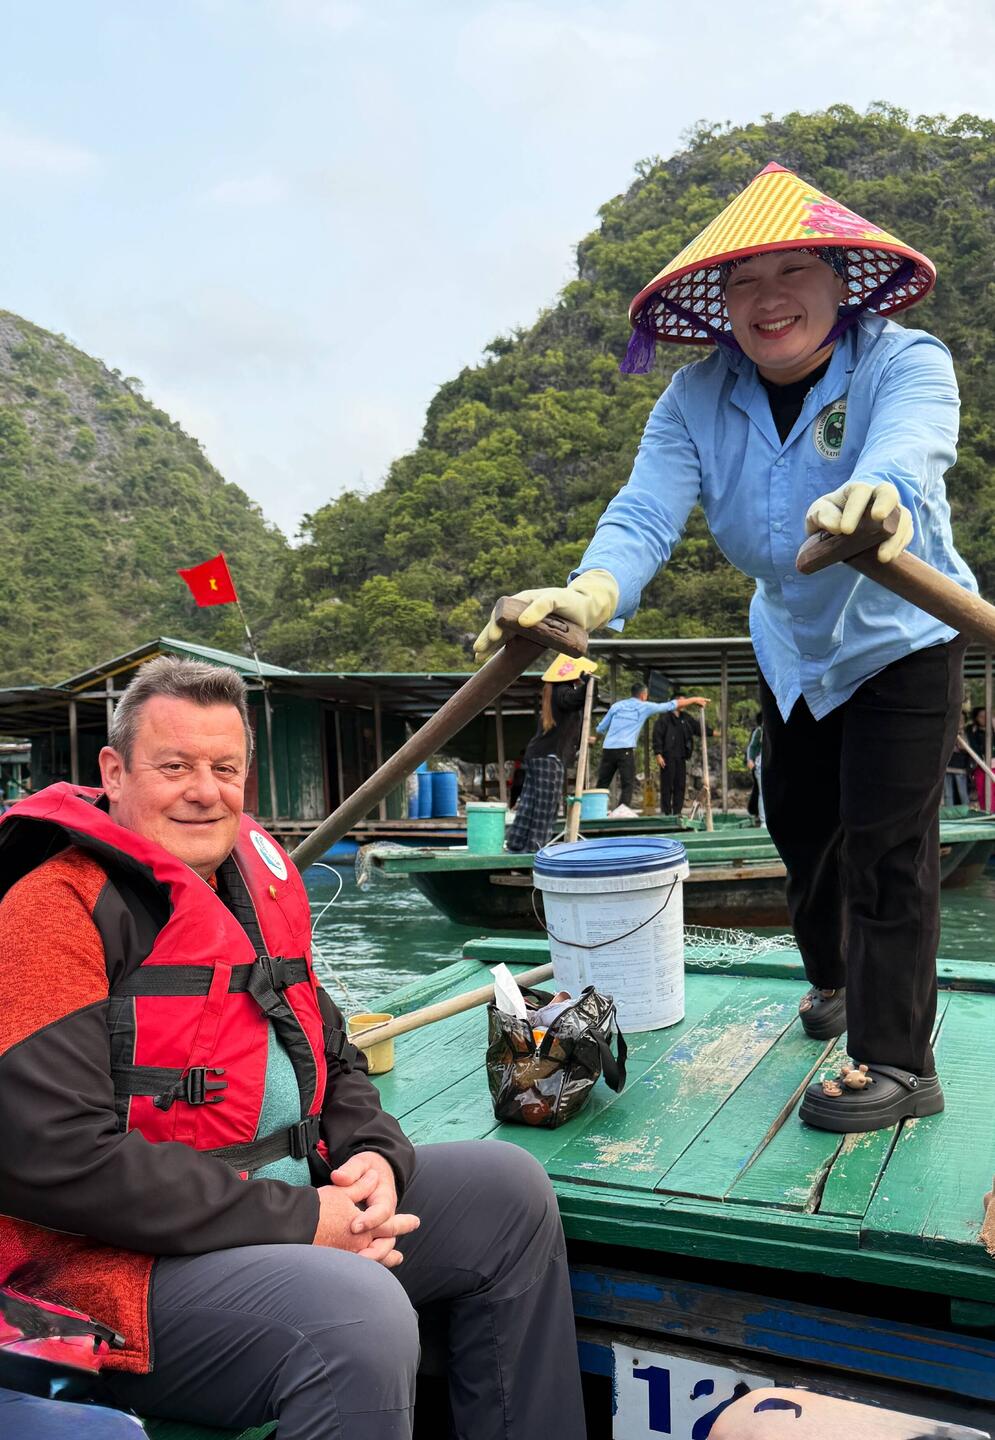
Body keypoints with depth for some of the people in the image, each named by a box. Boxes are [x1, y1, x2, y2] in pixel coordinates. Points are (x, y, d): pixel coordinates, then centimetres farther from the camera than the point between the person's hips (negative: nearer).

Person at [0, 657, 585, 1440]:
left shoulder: (259, 883, 10)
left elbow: (331, 1058, 19)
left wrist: (373, 1152, -4)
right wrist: (296, 1222, -21)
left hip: (291, 1194, 9)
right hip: (122, 1260, -8)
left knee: (508, 1188, 5)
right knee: (360, 1316, -33)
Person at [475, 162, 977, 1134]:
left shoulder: (905, 362, -22)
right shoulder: (698, 397, -13)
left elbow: (906, 451, -46)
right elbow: (647, 509, -30)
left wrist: (876, 495, -72)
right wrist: (591, 594, -52)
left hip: (902, 642, -4)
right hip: (793, 648, 5)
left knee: (885, 843, -8)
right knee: (800, 828, 17)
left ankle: (896, 1061, 8)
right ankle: (834, 978, 46)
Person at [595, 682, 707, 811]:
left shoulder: (616, 705, 15)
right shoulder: (645, 707, 6)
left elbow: (600, 729, 17)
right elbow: (671, 705, 14)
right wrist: (694, 699, 24)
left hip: (608, 749, 4)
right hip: (626, 750, -4)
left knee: (602, 785, 7)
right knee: (627, 786, 1)